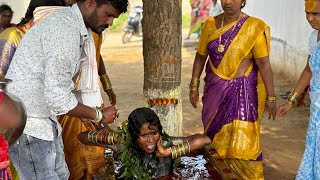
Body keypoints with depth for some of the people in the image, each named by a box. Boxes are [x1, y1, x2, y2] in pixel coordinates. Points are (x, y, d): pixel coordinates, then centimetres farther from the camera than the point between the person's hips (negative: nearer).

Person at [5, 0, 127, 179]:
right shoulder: (65, 31, -24)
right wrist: (99, 115, -12)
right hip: (26, 124, -10)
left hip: (45, 118, 10)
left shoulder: (78, 30, 10)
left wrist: (87, 118, 13)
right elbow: (58, 97, -25)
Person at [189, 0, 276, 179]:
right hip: (215, 89, 4)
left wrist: (271, 97, -11)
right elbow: (200, 57, 8)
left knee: (242, 140, -6)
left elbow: (264, 64, -11)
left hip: (242, 90, -4)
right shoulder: (210, 24, 1)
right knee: (215, 136, 13)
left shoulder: (254, 27, -10)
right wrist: (194, 86, 8)